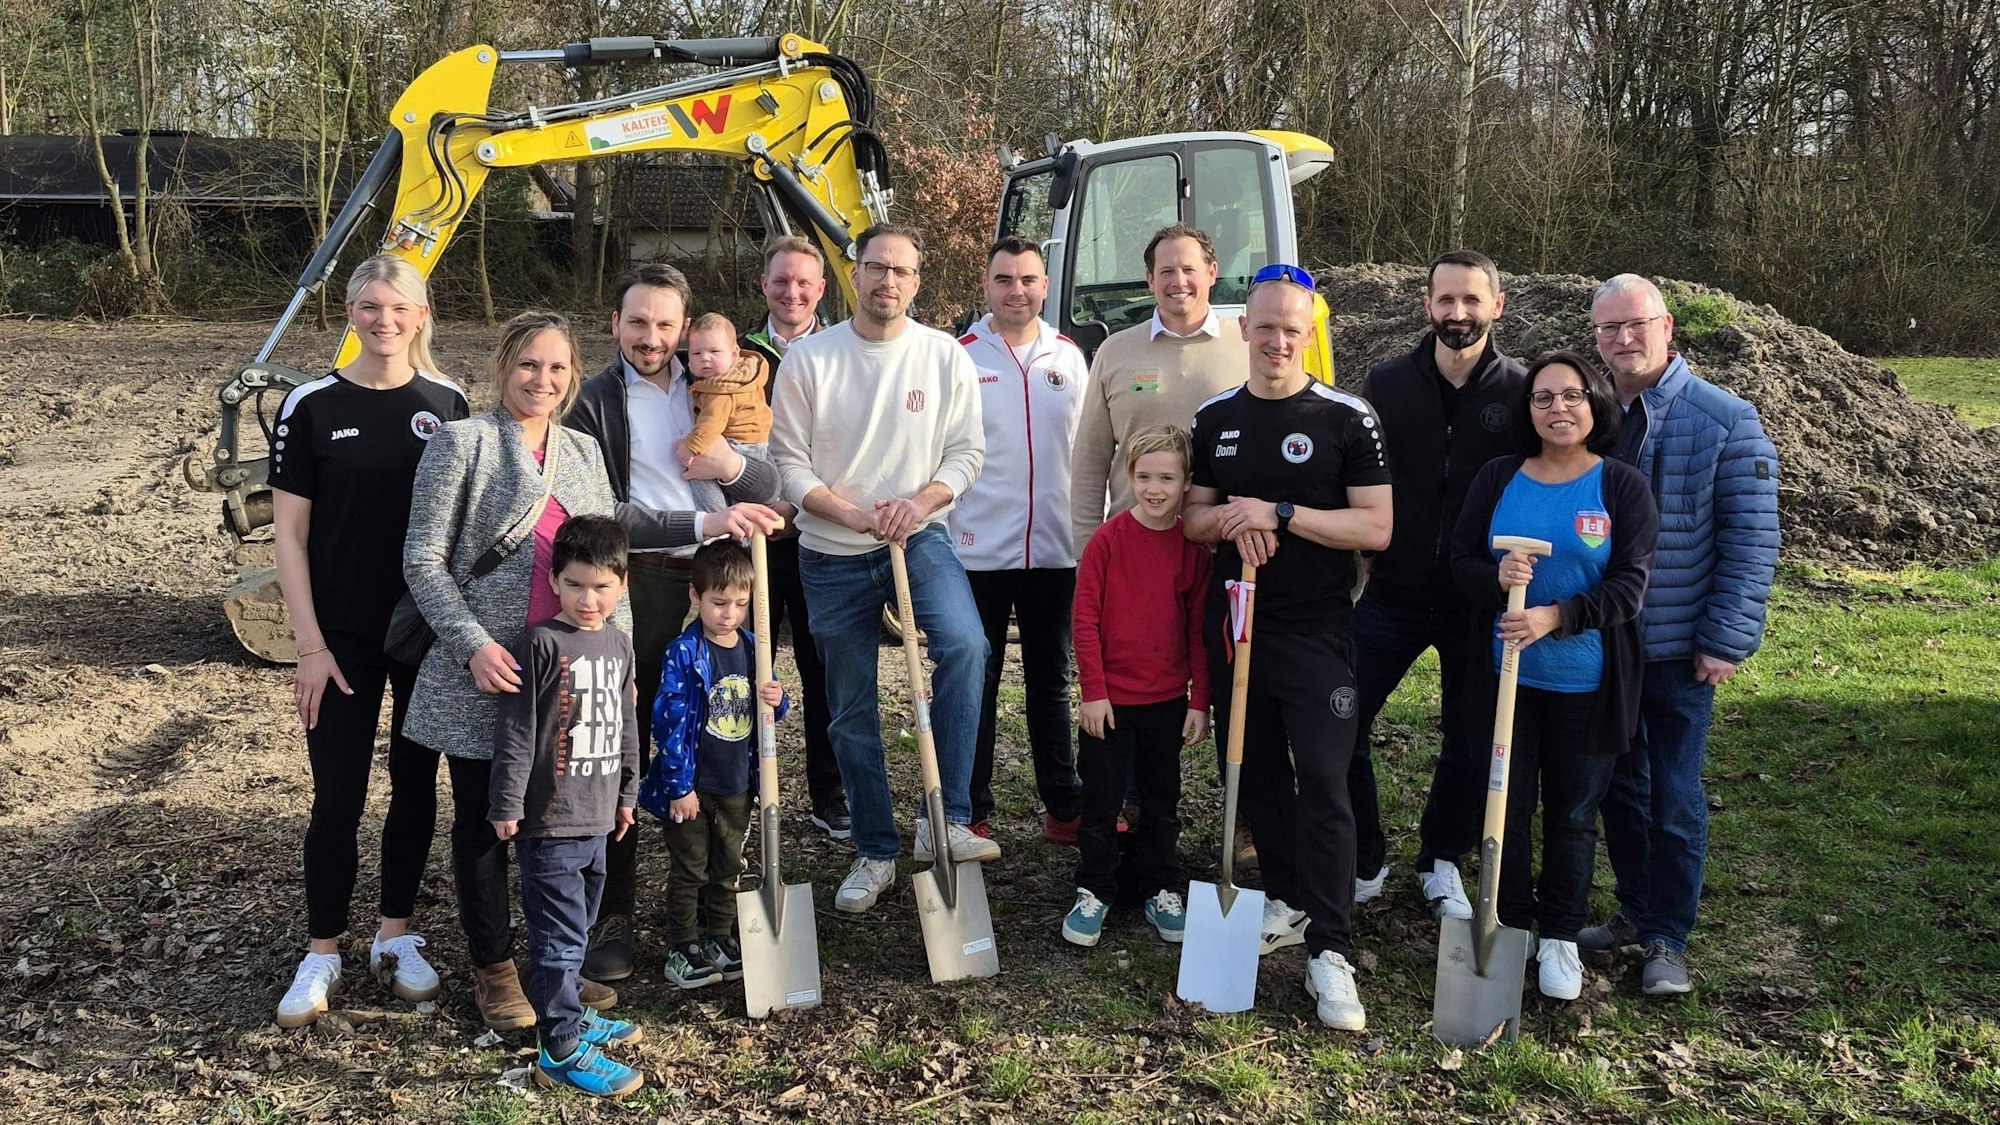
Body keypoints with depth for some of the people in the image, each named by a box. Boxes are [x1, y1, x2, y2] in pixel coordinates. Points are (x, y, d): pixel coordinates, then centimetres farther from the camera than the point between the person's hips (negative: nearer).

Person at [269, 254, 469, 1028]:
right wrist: (310, 645, -10)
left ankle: (397, 937, 27)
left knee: (415, 783, 11)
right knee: (338, 794, 2)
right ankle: (321, 953, 19)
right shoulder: (312, 405, -6)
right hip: (344, 637, -2)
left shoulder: (448, 404, 1)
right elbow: (289, 533, -4)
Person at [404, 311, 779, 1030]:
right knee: (484, 821, 9)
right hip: (486, 674, -5)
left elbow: (613, 527, 26)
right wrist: (474, 644, -17)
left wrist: (703, 524, 19)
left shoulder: (582, 451, 12)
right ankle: (494, 969, 26)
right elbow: (424, 560, -8)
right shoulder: (462, 443, -6)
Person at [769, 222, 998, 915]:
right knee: (852, 713, 8)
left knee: (964, 643, -29)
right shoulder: (808, 359, -3)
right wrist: (855, 514, -17)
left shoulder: (945, 356, 0)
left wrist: (918, 503, -18)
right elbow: (788, 465, -4)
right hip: (832, 555, 1)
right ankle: (875, 853, 24)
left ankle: (948, 820, -20)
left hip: (919, 538, -1)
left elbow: (967, 451, 0)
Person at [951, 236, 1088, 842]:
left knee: (1050, 683, 13)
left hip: (1055, 551, 3)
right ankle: (971, 814, 15)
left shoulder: (1069, 358, 8)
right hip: (978, 550, -3)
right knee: (976, 684, 5)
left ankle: (1065, 809, 22)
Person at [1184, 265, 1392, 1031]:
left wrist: (1280, 514, -19)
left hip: (1314, 630, -5)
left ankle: (1328, 951, -3)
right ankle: (1285, 902, 29)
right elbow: (1193, 518, 12)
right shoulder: (1214, 419, 9)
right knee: (1257, 773, 13)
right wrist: (1229, 519, -12)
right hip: (1233, 622, 5)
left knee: (1323, 781, -8)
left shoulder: (1347, 419, -5)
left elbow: (1376, 528, -9)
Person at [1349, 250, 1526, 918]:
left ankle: (1442, 861, 33)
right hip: (1392, 592, 1)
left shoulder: (1521, 393, -3)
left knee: (1472, 743, 11)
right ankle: (1363, 862, 16)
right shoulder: (1386, 385, 1)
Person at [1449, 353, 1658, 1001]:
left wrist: (1556, 617, -24)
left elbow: (1630, 584, -10)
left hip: (1585, 684, -2)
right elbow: (1461, 559, 2)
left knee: (1573, 813, 10)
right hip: (1506, 674, 2)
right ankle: (1509, 925, 27)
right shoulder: (1497, 479, 3)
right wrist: (1497, 579, -21)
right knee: (1505, 807, 10)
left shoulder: (1623, 487, -5)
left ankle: (1560, 936, 26)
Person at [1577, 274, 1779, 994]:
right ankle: (1634, 913, 32)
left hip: (1676, 649, -3)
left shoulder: (1725, 421, -8)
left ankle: (1667, 940, 19)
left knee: (1674, 800, 5)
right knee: (1617, 787, 15)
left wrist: (1725, 641, -13)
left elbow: (1751, 541, -9)